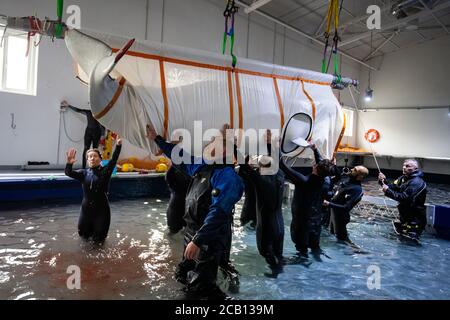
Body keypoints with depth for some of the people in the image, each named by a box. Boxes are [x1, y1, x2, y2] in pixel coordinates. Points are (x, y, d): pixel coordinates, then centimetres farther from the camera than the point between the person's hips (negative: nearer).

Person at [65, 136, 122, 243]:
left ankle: (98, 229, 41)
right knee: (84, 234, 19)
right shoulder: (84, 173, 1)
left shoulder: (105, 171, -6)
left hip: (102, 209, -3)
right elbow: (69, 173, -13)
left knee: (98, 238, 8)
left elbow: (113, 160, -19)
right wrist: (69, 163, -35)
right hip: (86, 208, 3)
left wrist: (118, 146, -32)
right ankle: (91, 228, 50)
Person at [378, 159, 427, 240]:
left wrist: (388, 191, -30)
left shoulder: (417, 182, -22)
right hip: (404, 215, 9)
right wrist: (384, 181, -14)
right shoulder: (403, 178, 7)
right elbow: (392, 187, 4)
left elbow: (405, 198, -29)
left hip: (415, 218, -9)